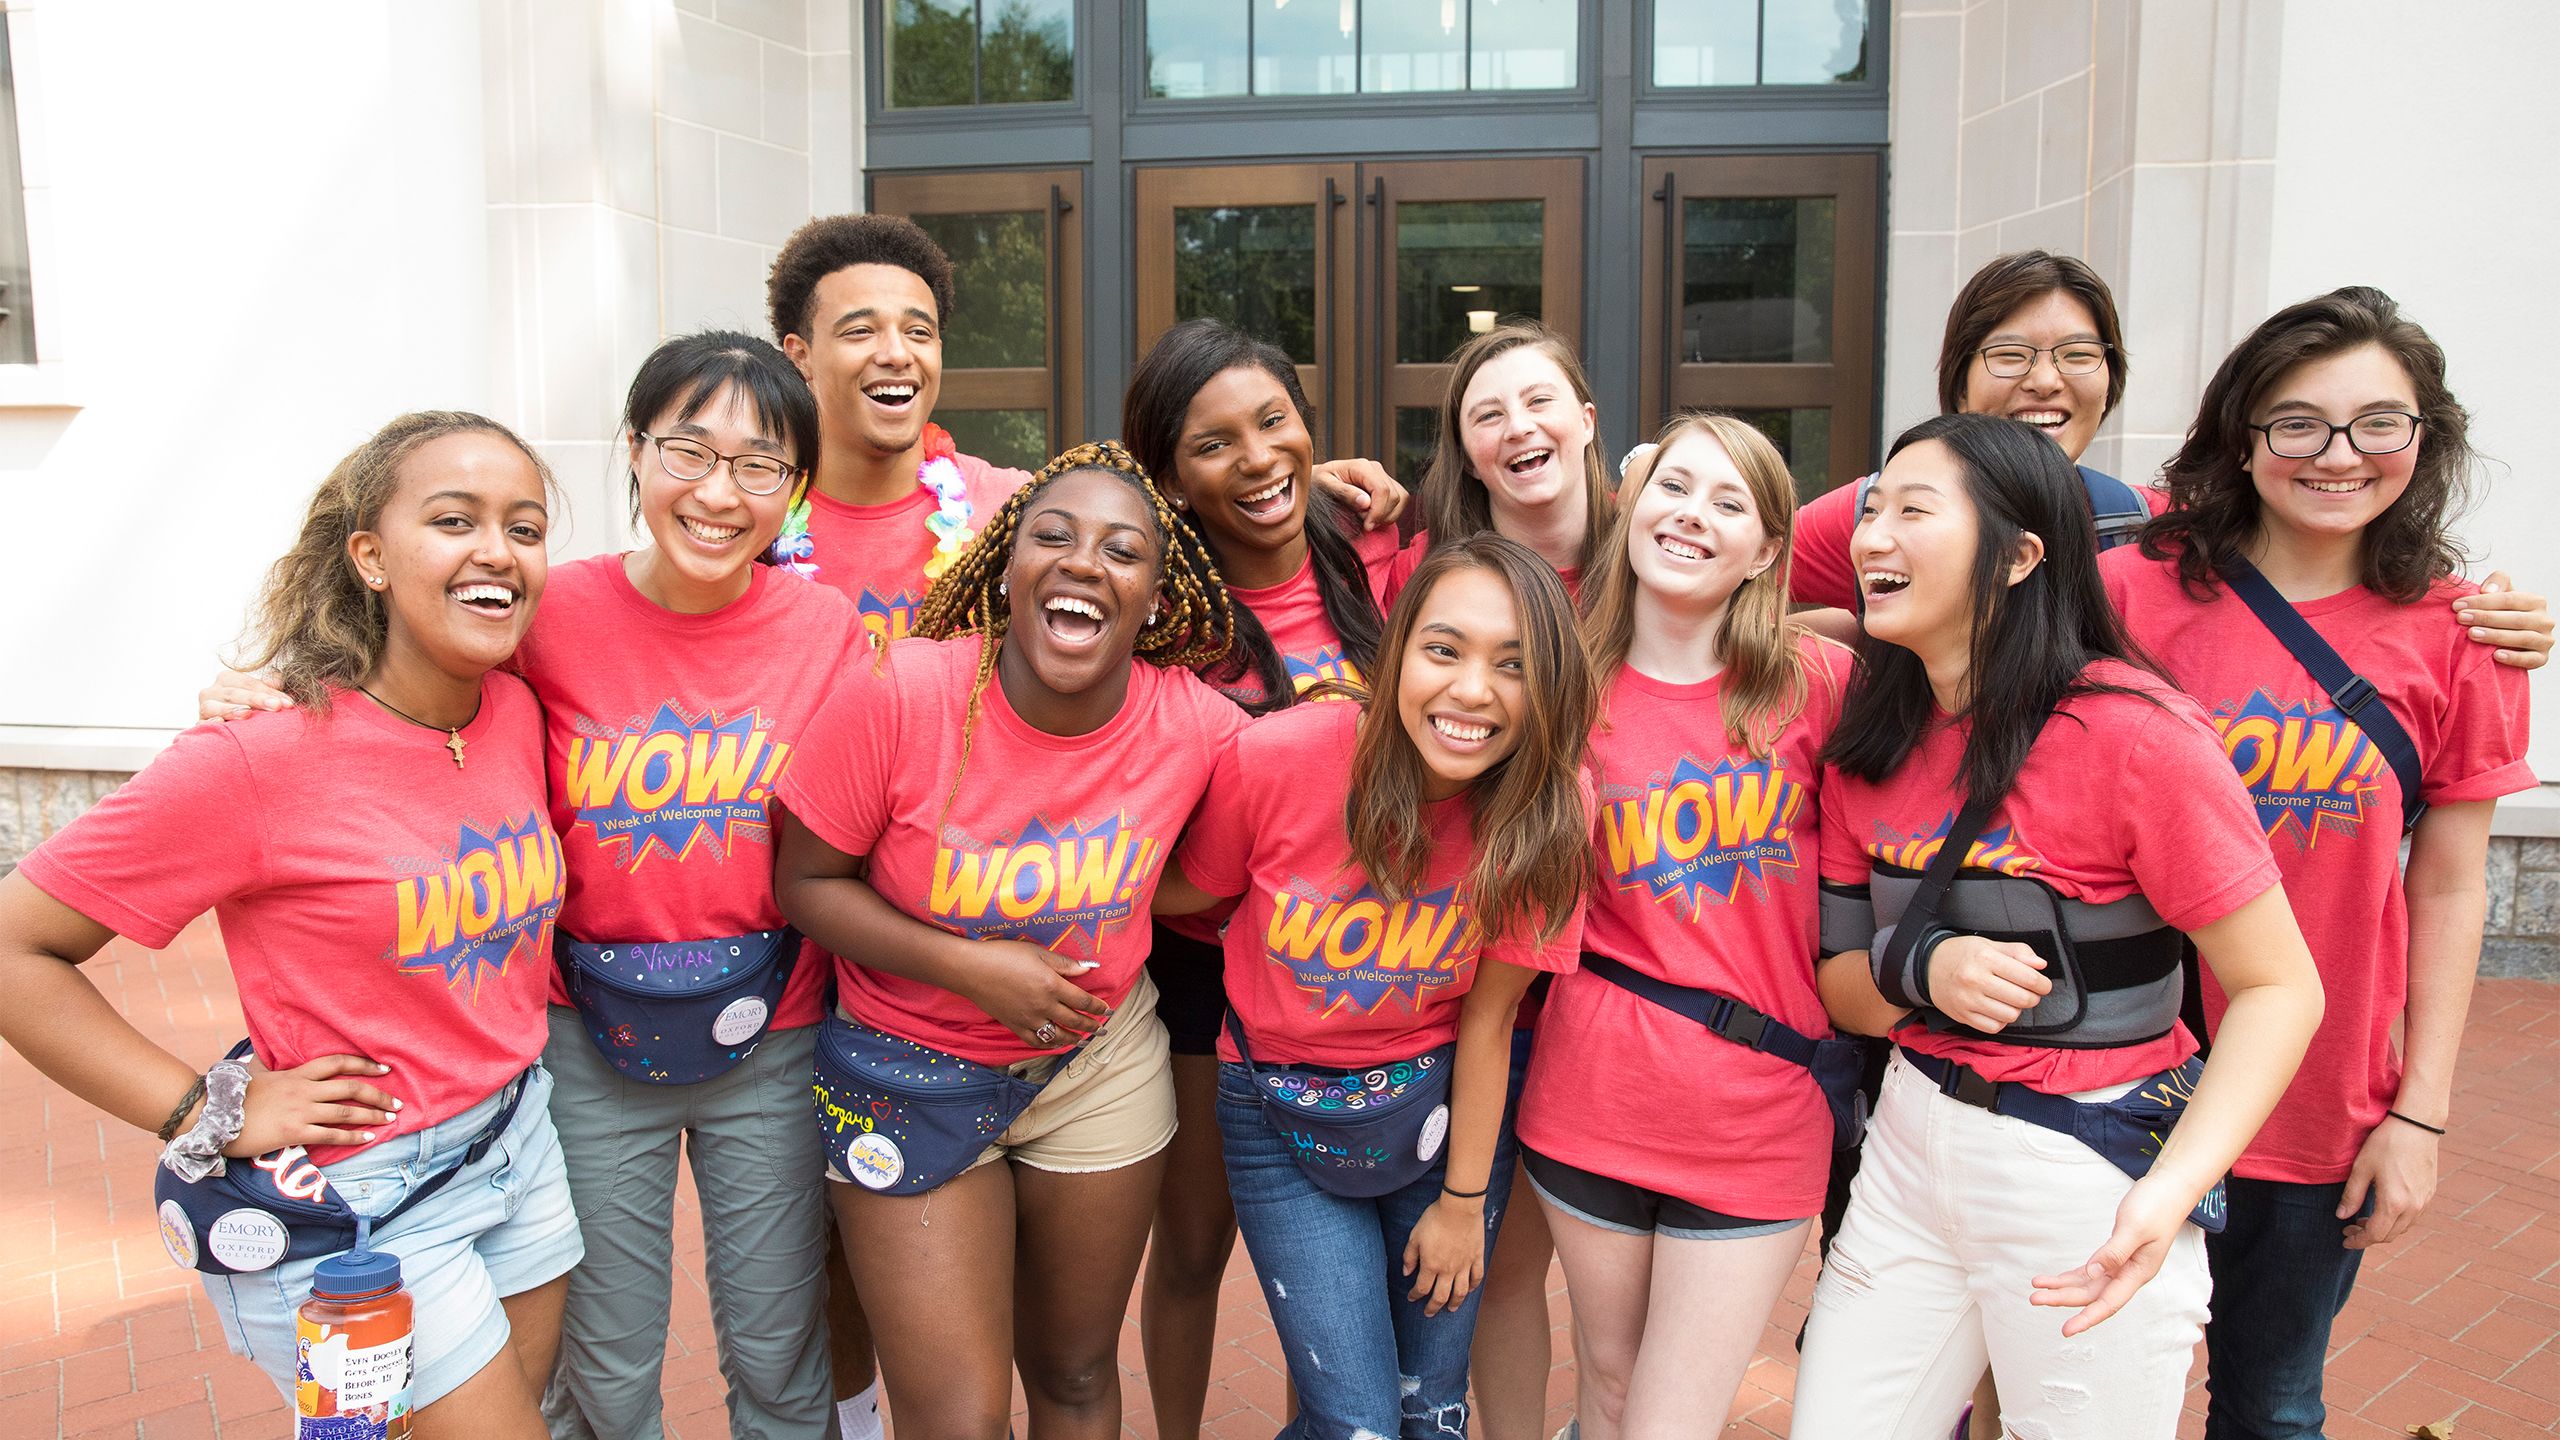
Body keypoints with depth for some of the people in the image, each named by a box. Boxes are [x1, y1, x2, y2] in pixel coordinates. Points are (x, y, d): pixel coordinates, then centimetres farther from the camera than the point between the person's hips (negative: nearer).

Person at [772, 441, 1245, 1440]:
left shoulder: (1203, 729, -16)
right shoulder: (895, 697, -23)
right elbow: (807, 882, -13)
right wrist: (966, 964, -23)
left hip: (1100, 1064, 3)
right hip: (910, 1074, -2)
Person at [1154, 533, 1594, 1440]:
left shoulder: (1547, 812, -17)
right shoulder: (1276, 760, -23)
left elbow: (1486, 1019, -8)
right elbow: (1185, 894, -1)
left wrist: (1464, 1202, -3)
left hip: (1440, 1113, 2)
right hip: (1284, 1118, -2)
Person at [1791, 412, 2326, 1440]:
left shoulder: (2130, 732, -17)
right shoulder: (1871, 740, 2)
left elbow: (2278, 989, -15)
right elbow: (1839, 985, 6)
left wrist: (2169, 1193, -27)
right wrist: (1920, 970, -17)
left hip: (2092, 1178, -5)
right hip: (1911, 1148, 5)